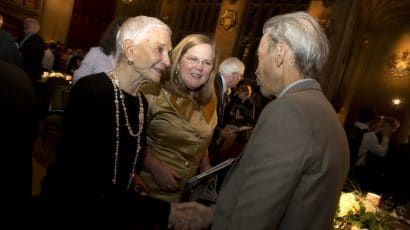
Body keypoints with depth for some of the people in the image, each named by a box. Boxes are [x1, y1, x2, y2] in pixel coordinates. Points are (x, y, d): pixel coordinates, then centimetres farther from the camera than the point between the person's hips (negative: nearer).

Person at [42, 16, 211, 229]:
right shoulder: (89, 91, -21)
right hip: (73, 211, -6)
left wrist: (133, 178, -3)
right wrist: (166, 212, -30)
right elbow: (88, 186, -27)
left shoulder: (141, 102, 1)